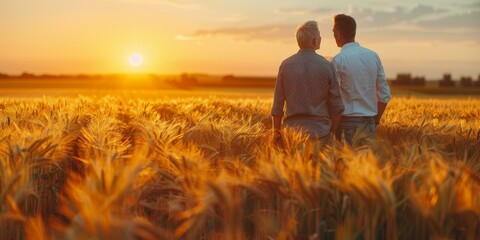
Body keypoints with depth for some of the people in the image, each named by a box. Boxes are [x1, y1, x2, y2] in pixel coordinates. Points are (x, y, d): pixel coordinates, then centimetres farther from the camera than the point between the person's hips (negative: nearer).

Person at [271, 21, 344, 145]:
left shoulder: (286, 65, 0)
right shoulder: (326, 66, -4)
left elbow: (278, 103, 2)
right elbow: (336, 104, -2)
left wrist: (276, 131, 11)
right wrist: (333, 132, 9)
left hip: (292, 130, 2)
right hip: (320, 132, -1)